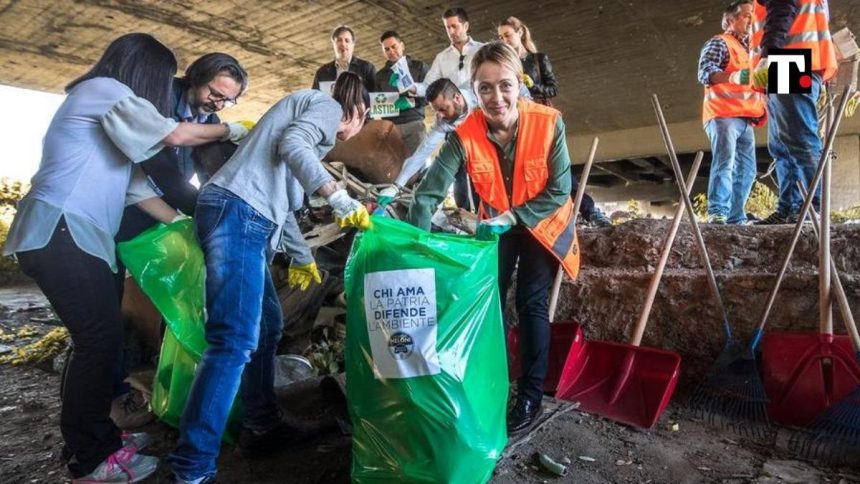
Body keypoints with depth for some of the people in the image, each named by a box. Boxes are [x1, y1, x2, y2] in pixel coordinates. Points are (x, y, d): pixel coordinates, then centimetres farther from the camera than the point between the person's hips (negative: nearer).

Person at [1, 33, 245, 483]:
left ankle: (94, 436, 21)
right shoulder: (104, 90, -3)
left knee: (100, 337, 10)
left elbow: (135, 185, 22)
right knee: (100, 339, -9)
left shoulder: (109, 114, 26)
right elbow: (176, 135, -12)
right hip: (58, 233, -10)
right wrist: (230, 131, 4)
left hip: (72, 236, 10)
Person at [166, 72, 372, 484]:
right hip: (237, 212, -11)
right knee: (235, 338, -15)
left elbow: (281, 199, 33)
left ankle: (262, 426, 26)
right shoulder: (327, 105, 7)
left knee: (267, 324, 15)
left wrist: (302, 257, 37)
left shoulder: (313, 117, 33)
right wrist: (341, 199, -21)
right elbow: (291, 145, -16)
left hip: (242, 216, 11)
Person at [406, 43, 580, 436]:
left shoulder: (549, 123, -27)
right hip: (496, 227, 2)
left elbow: (559, 192, -21)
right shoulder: (465, 135, -26)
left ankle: (531, 396, 16)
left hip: (542, 225, -2)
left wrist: (513, 217, -27)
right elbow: (429, 193, -30)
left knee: (531, 305, -2)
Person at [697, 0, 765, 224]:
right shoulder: (719, 43, 4)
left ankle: (736, 217, 4)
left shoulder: (749, 50, 32)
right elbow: (705, 72, -14)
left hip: (745, 119, 9)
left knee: (746, 170, 3)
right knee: (725, 162, -22)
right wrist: (733, 76, -30)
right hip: (724, 115, -9)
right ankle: (717, 213, -27)